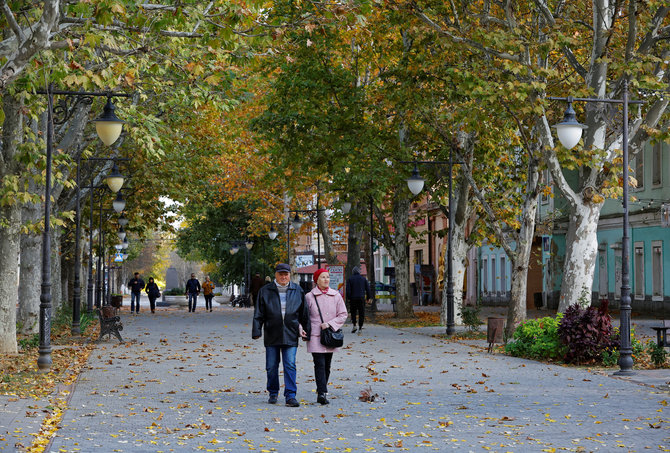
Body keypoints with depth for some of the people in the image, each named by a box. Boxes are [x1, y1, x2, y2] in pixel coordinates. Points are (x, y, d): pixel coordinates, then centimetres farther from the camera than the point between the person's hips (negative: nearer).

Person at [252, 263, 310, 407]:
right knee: (271, 367, 7)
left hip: (290, 336, 0)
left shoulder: (297, 291, 6)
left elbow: (304, 314, 11)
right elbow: (259, 314, 2)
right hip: (271, 335, 1)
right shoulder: (265, 291, 3)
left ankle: (290, 396, -8)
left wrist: (306, 332, 10)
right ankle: (273, 393, 22)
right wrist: (256, 331, -7)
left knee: (290, 366, -7)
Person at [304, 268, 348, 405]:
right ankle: (322, 393, -20)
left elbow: (343, 314, 4)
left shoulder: (336, 295, 5)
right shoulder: (309, 296, 0)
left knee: (327, 365, 9)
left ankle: (322, 391, 24)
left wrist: (330, 324, -9)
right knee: (320, 364, -13)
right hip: (315, 336, -3)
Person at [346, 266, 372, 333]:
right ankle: (360, 328, -2)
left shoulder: (350, 279, 1)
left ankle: (354, 325, 0)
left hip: (353, 298, -1)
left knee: (353, 312, 13)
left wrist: (348, 298, 1)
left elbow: (348, 290, -5)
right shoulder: (364, 279, 6)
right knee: (361, 313, 3)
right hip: (362, 298, 1)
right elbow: (368, 289, 6)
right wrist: (368, 297, 12)